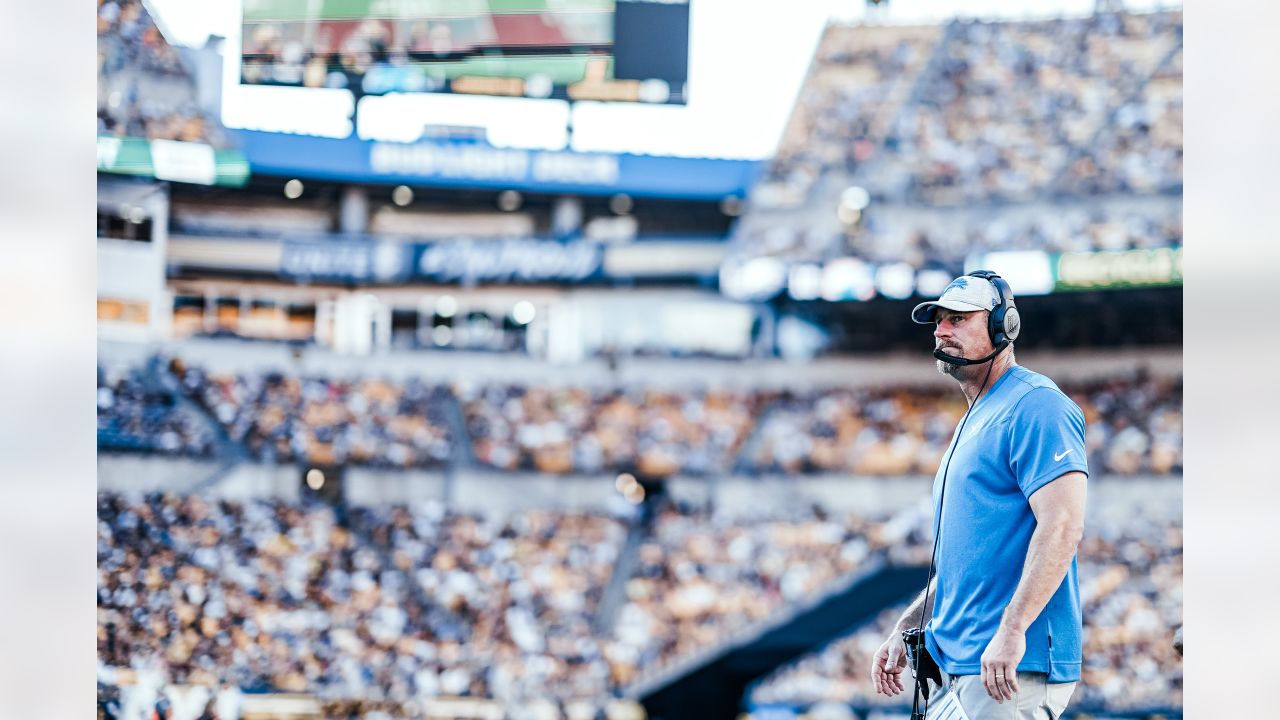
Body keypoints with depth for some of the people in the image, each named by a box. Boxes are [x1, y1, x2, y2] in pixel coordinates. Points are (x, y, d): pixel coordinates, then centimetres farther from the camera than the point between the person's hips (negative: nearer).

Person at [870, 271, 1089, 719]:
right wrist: (906, 628, 18)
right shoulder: (973, 423, 23)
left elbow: (1062, 527, -21)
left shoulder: (1034, 406, -9)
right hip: (956, 664, 10)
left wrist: (1011, 630, -27)